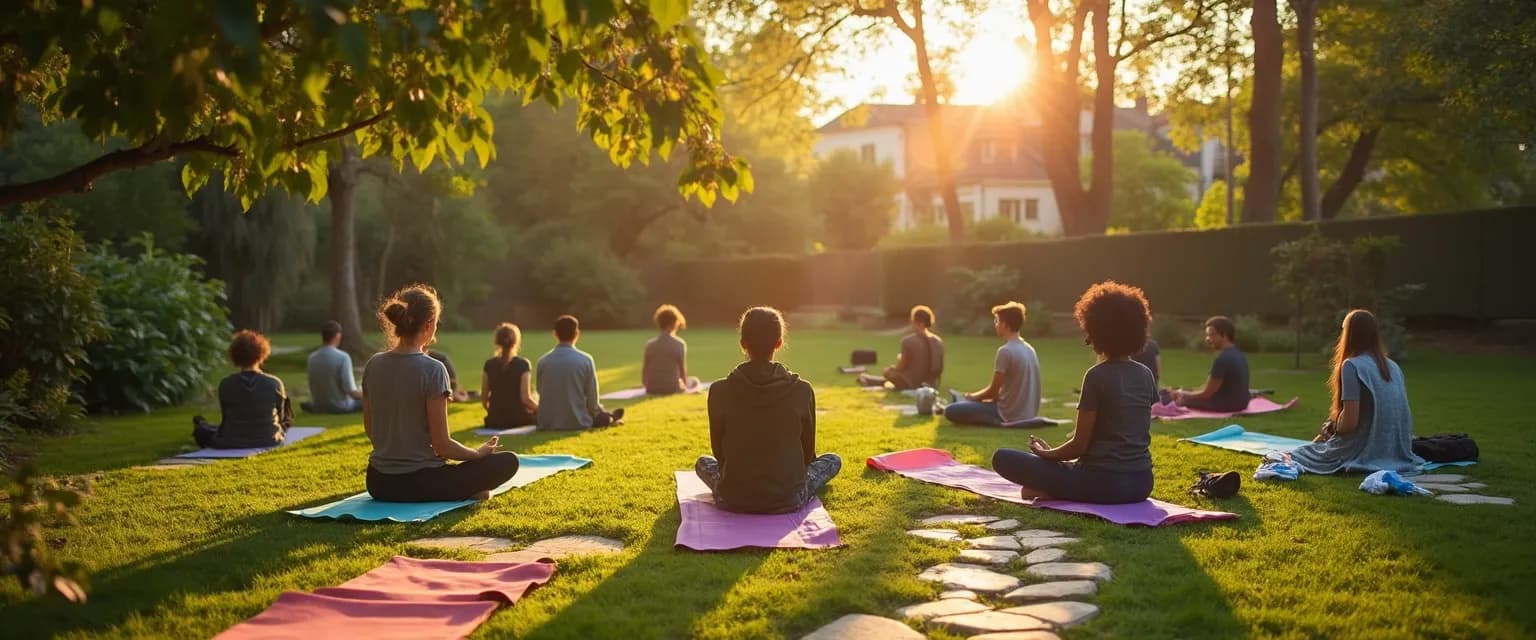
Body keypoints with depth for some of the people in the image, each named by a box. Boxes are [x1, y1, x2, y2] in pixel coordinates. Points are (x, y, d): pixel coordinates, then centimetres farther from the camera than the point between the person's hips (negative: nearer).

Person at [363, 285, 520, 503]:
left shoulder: (373, 365, 0)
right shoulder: (432, 370, -17)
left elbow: (370, 430, 11)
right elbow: (442, 444, -15)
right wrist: (479, 453, 2)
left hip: (378, 484, 6)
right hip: (418, 483, -6)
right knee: (508, 461, 9)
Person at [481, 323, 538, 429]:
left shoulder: (489, 364, 1)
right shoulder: (523, 364, -10)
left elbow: (484, 398, 5)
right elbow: (525, 398, -14)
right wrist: (539, 408, 6)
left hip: (495, 421, 5)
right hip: (518, 419, -5)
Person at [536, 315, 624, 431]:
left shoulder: (543, 361, -4)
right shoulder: (585, 360, -10)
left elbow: (541, 393, 5)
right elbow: (592, 399, -7)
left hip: (547, 425, 3)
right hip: (577, 423, -3)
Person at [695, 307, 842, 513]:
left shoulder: (719, 391, -10)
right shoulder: (802, 390, -10)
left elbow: (719, 452, 3)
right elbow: (807, 452, 3)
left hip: (733, 500, 2)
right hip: (789, 500, -1)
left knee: (703, 463, 33)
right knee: (833, 460, 25)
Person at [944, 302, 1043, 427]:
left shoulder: (1005, 351, -18)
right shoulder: (1029, 349, 8)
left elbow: (993, 391, -14)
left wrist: (973, 396, 6)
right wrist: (978, 397, 18)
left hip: (1011, 414, -9)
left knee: (950, 411, -12)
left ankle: (1000, 421, -12)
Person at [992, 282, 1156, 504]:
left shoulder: (1097, 376, -12)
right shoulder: (1146, 375, 7)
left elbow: (1079, 445, -11)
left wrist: (1046, 453, 10)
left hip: (1104, 483, -7)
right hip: (1142, 483, 7)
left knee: (1002, 458, -2)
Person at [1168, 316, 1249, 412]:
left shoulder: (1223, 359, -22)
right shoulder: (1239, 355, 8)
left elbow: (1207, 393, -17)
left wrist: (1181, 394, -2)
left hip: (1227, 404, -10)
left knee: (1181, 400, -4)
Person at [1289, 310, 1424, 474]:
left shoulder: (1352, 365, -14)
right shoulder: (1393, 367, 7)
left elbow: (1350, 421, -19)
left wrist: (1332, 428, 4)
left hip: (1365, 451, -7)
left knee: (1300, 454, 12)